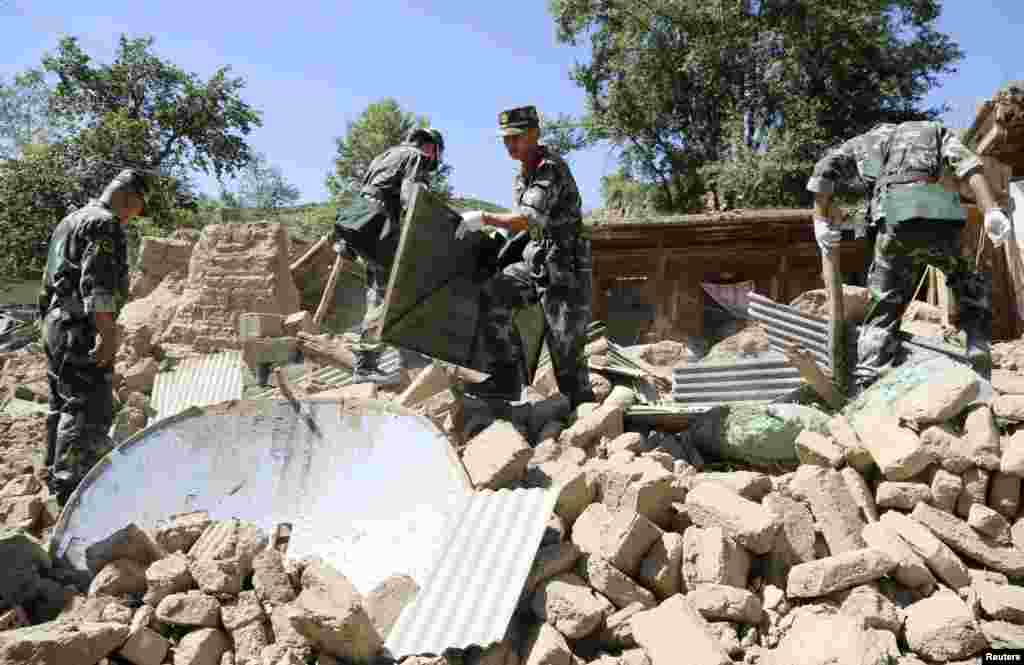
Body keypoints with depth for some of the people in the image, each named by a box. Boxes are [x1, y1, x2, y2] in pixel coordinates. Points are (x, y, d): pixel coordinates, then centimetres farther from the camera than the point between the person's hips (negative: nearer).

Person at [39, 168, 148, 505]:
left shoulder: (70, 221, 21)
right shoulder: (105, 223, -11)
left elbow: (52, 278, 25)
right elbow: (97, 284, -22)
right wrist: (108, 333, -24)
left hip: (55, 325, 11)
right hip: (81, 330, -11)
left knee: (63, 406, 17)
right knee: (89, 409, -9)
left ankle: (57, 477, 27)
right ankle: (72, 487, -10)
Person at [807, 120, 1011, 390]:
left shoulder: (865, 140, 34)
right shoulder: (936, 130, 33)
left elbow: (823, 171, 14)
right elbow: (968, 165, 11)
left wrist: (821, 220, 15)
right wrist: (991, 211, -2)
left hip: (894, 223, 0)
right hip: (940, 217, 0)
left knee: (884, 311, 8)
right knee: (972, 283, 27)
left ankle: (866, 389, -2)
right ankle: (978, 346, 10)